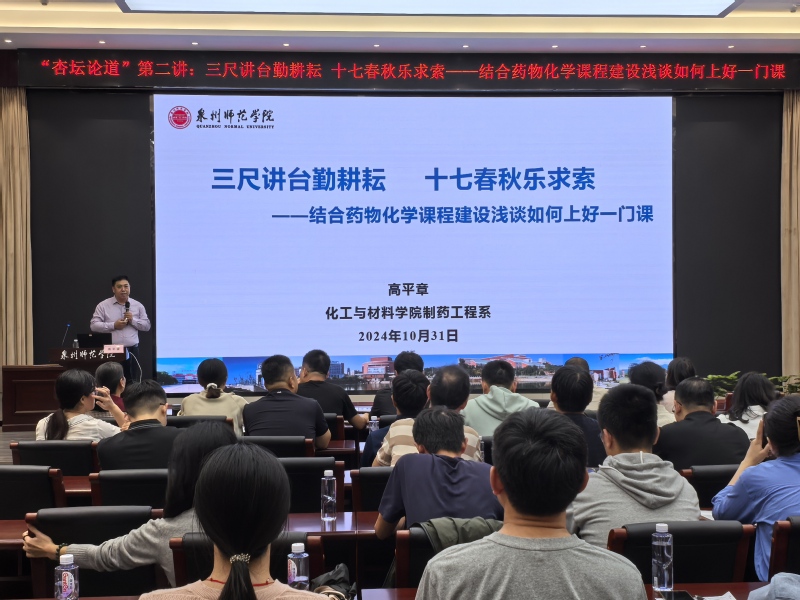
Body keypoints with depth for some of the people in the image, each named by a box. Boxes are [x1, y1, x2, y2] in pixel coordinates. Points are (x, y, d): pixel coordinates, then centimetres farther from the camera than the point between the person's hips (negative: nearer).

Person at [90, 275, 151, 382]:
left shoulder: (138, 305, 9)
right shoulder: (103, 306, 3)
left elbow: (147, 326, 9)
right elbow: (93, 325, -2)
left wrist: (133, 320, -8)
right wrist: (113, 325, -12)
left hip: (131, 350, 2)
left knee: (133, 381, 3)